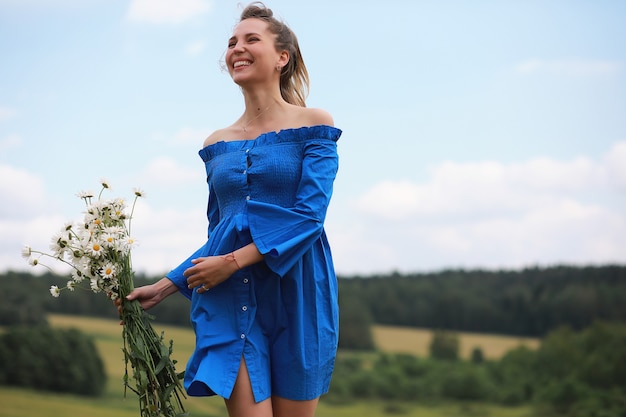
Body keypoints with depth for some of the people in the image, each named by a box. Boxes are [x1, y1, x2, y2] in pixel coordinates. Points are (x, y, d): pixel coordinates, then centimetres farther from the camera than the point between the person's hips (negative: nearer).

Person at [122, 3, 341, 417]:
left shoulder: (312, 125, 0)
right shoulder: (218, 143, 13)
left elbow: (310, 214, -11)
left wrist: (234, 261, -15)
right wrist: (165, 286, 11)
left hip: (295, 296, -3)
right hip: (230, 300, 3)